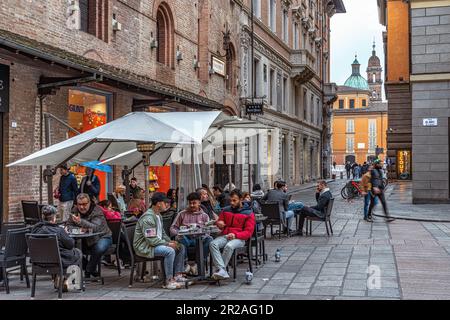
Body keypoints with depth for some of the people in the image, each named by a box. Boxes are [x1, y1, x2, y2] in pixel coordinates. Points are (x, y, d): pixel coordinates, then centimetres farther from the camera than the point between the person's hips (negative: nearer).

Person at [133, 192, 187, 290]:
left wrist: (171, 241, 1)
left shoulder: (158, 215, 12)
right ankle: (169, 281, -22)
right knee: (170, 251, -31)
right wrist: (168, 244, -21)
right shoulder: (148, 218, -22)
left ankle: (177, 275, 5)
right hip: (145, 247, -10)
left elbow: (162, 233, 20)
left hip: (157, 243, 10)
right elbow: (151, 240, -26)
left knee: (180, 247, 4)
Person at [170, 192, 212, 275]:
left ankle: (198, 264, -24)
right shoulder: (182, 214, 16)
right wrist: (178, 233, -13)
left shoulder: (204, 216, 18)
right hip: (186, 238, -1)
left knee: (209, 239, -32)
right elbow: (173, 228, 11)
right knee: (181, 238, -37)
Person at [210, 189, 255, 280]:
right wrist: (219, 223, 3)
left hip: (239, 238, -4)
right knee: (213, 244, -28)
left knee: (229, 246, -37)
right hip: (224, 235, 4)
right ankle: (222, 272, -40)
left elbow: (248, 232, -2)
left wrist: (235, 235, -18)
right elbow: (219, 222, 29)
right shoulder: (226, 210, 16)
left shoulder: (249, 213, 3)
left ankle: (219, 270, -30)